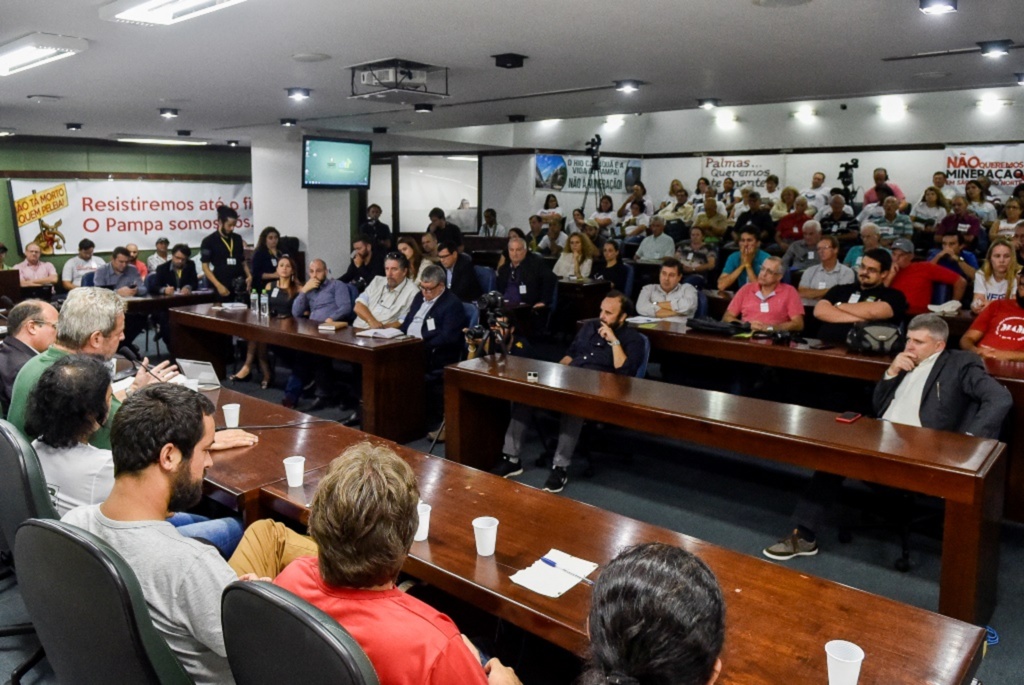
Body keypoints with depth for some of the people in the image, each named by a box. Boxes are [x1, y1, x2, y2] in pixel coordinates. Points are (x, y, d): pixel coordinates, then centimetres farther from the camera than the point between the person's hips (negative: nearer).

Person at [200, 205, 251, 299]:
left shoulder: (238, 239, 13)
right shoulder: (208, 241, 0)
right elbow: (205, 267, -3)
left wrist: (249, 276, 1)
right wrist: (218, 286, -13)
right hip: (222, 288, -4)